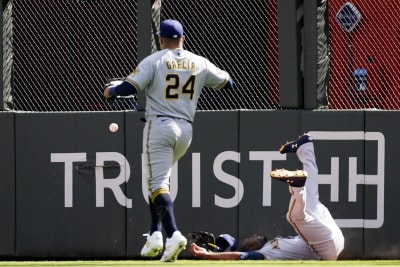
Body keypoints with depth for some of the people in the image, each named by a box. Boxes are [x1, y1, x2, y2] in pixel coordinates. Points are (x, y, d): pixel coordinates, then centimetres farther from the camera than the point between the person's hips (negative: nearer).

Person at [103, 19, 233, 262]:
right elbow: (227, 83, 17)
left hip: (159, 126, -5)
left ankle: (173, 233, -27)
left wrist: (110, 91, 8)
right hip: (185, 129, 5)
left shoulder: (154, 61, -5)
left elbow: (129, 88, -13)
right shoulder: (200, 63, 7)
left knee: (158, 182, -9)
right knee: (159, 179, 20)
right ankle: (156, 233, 10)